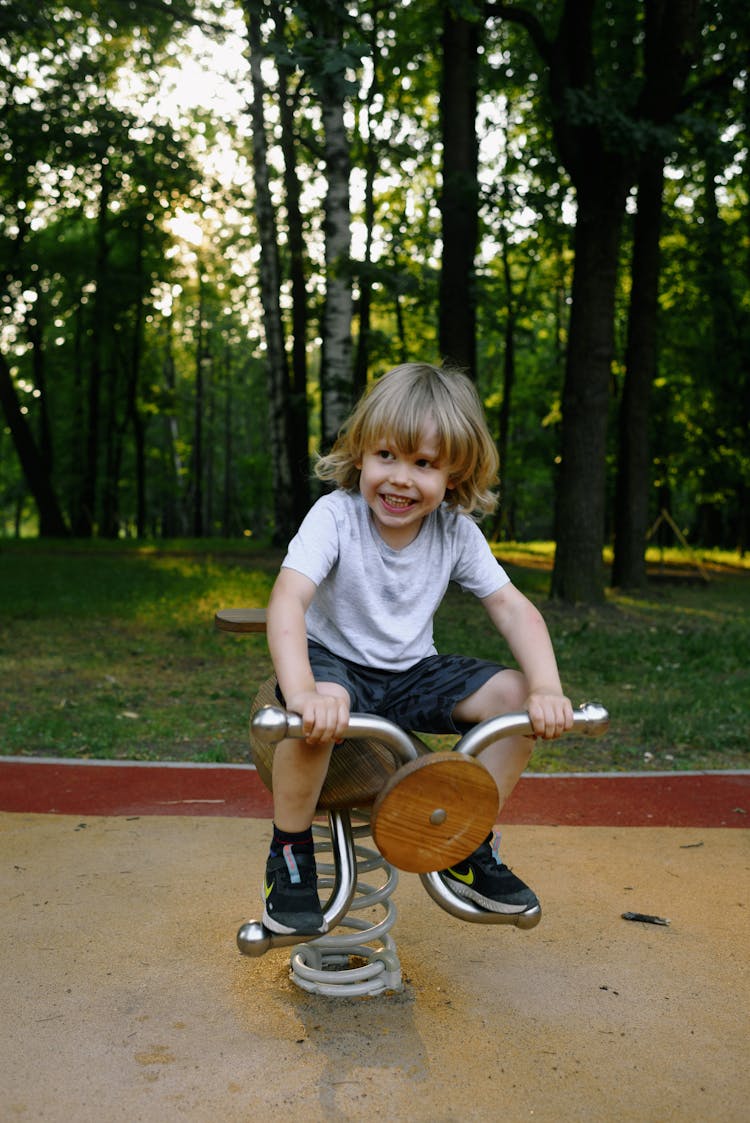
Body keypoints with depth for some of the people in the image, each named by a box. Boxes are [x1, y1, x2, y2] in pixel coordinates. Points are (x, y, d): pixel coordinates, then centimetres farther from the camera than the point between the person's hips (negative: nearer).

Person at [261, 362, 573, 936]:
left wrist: (547, 689, -26)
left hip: (412, 671, 5)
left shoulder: (457, 532, -8)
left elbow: (515, 609, -8)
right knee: (321, 710, -38)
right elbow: (288, 599, -34)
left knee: (516, 695, -15)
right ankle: (290, 855, -11)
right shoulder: (335, 517, -20)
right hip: (336, 661, -4)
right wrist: (302, 694, -51)